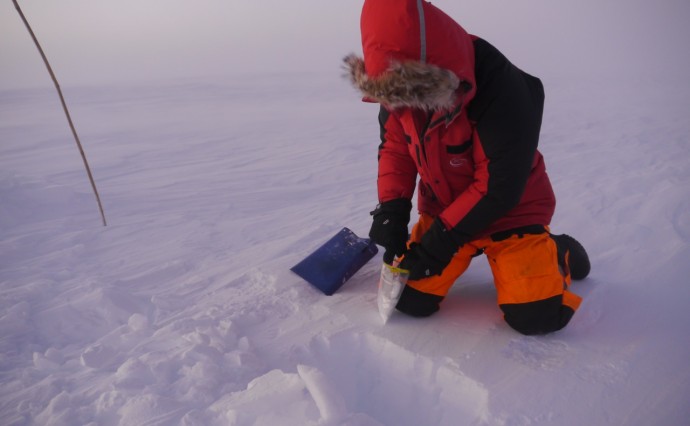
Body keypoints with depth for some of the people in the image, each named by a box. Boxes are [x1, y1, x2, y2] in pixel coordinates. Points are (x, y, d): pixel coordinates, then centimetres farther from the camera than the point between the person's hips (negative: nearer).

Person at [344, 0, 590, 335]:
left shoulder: (502, 89, -31)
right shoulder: (396, 88, -14)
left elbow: (500, 188, -27)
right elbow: (394, 146, 0)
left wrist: (443, 239, -26)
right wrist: (391, 209, -15)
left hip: (509, 210, -4)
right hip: (443, 208, 5)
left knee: (535, 314, -17)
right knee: (410, 299, -2)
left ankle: (558, 253, 17)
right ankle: (474, 251, 26)